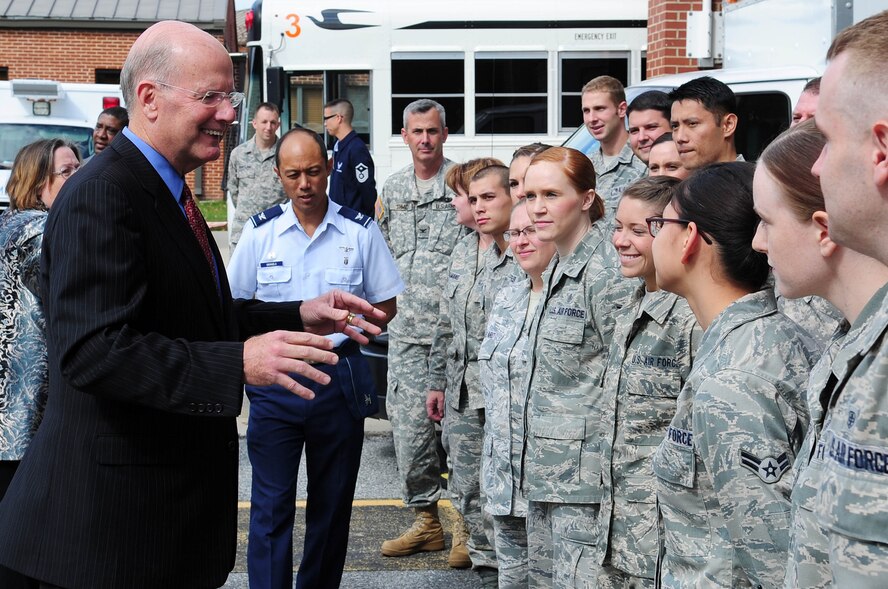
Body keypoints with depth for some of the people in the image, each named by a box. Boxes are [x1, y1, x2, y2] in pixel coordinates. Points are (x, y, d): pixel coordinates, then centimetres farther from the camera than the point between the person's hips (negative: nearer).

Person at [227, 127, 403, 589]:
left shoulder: (360, 231, -2)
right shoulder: (260, 232, -1)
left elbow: (385, 306, 7)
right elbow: (232, 303, 9)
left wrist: (345, 330, -5)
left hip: (339, 378, 1)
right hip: (274, 381, -1)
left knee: (332, 504, 12)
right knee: (271, 507, -1)